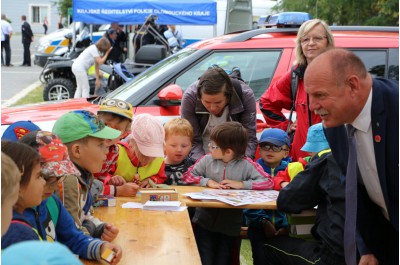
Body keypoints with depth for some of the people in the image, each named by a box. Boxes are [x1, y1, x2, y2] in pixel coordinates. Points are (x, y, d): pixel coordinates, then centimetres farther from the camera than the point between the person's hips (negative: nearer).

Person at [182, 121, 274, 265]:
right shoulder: (207, 160, -3)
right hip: (204, 222, 1)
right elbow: (187, 176, -2)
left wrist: (241, 184, -21)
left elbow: (268, 182, -14)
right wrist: (207, 182, -17)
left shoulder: (246, 165, -9)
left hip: (230, 225, -1)